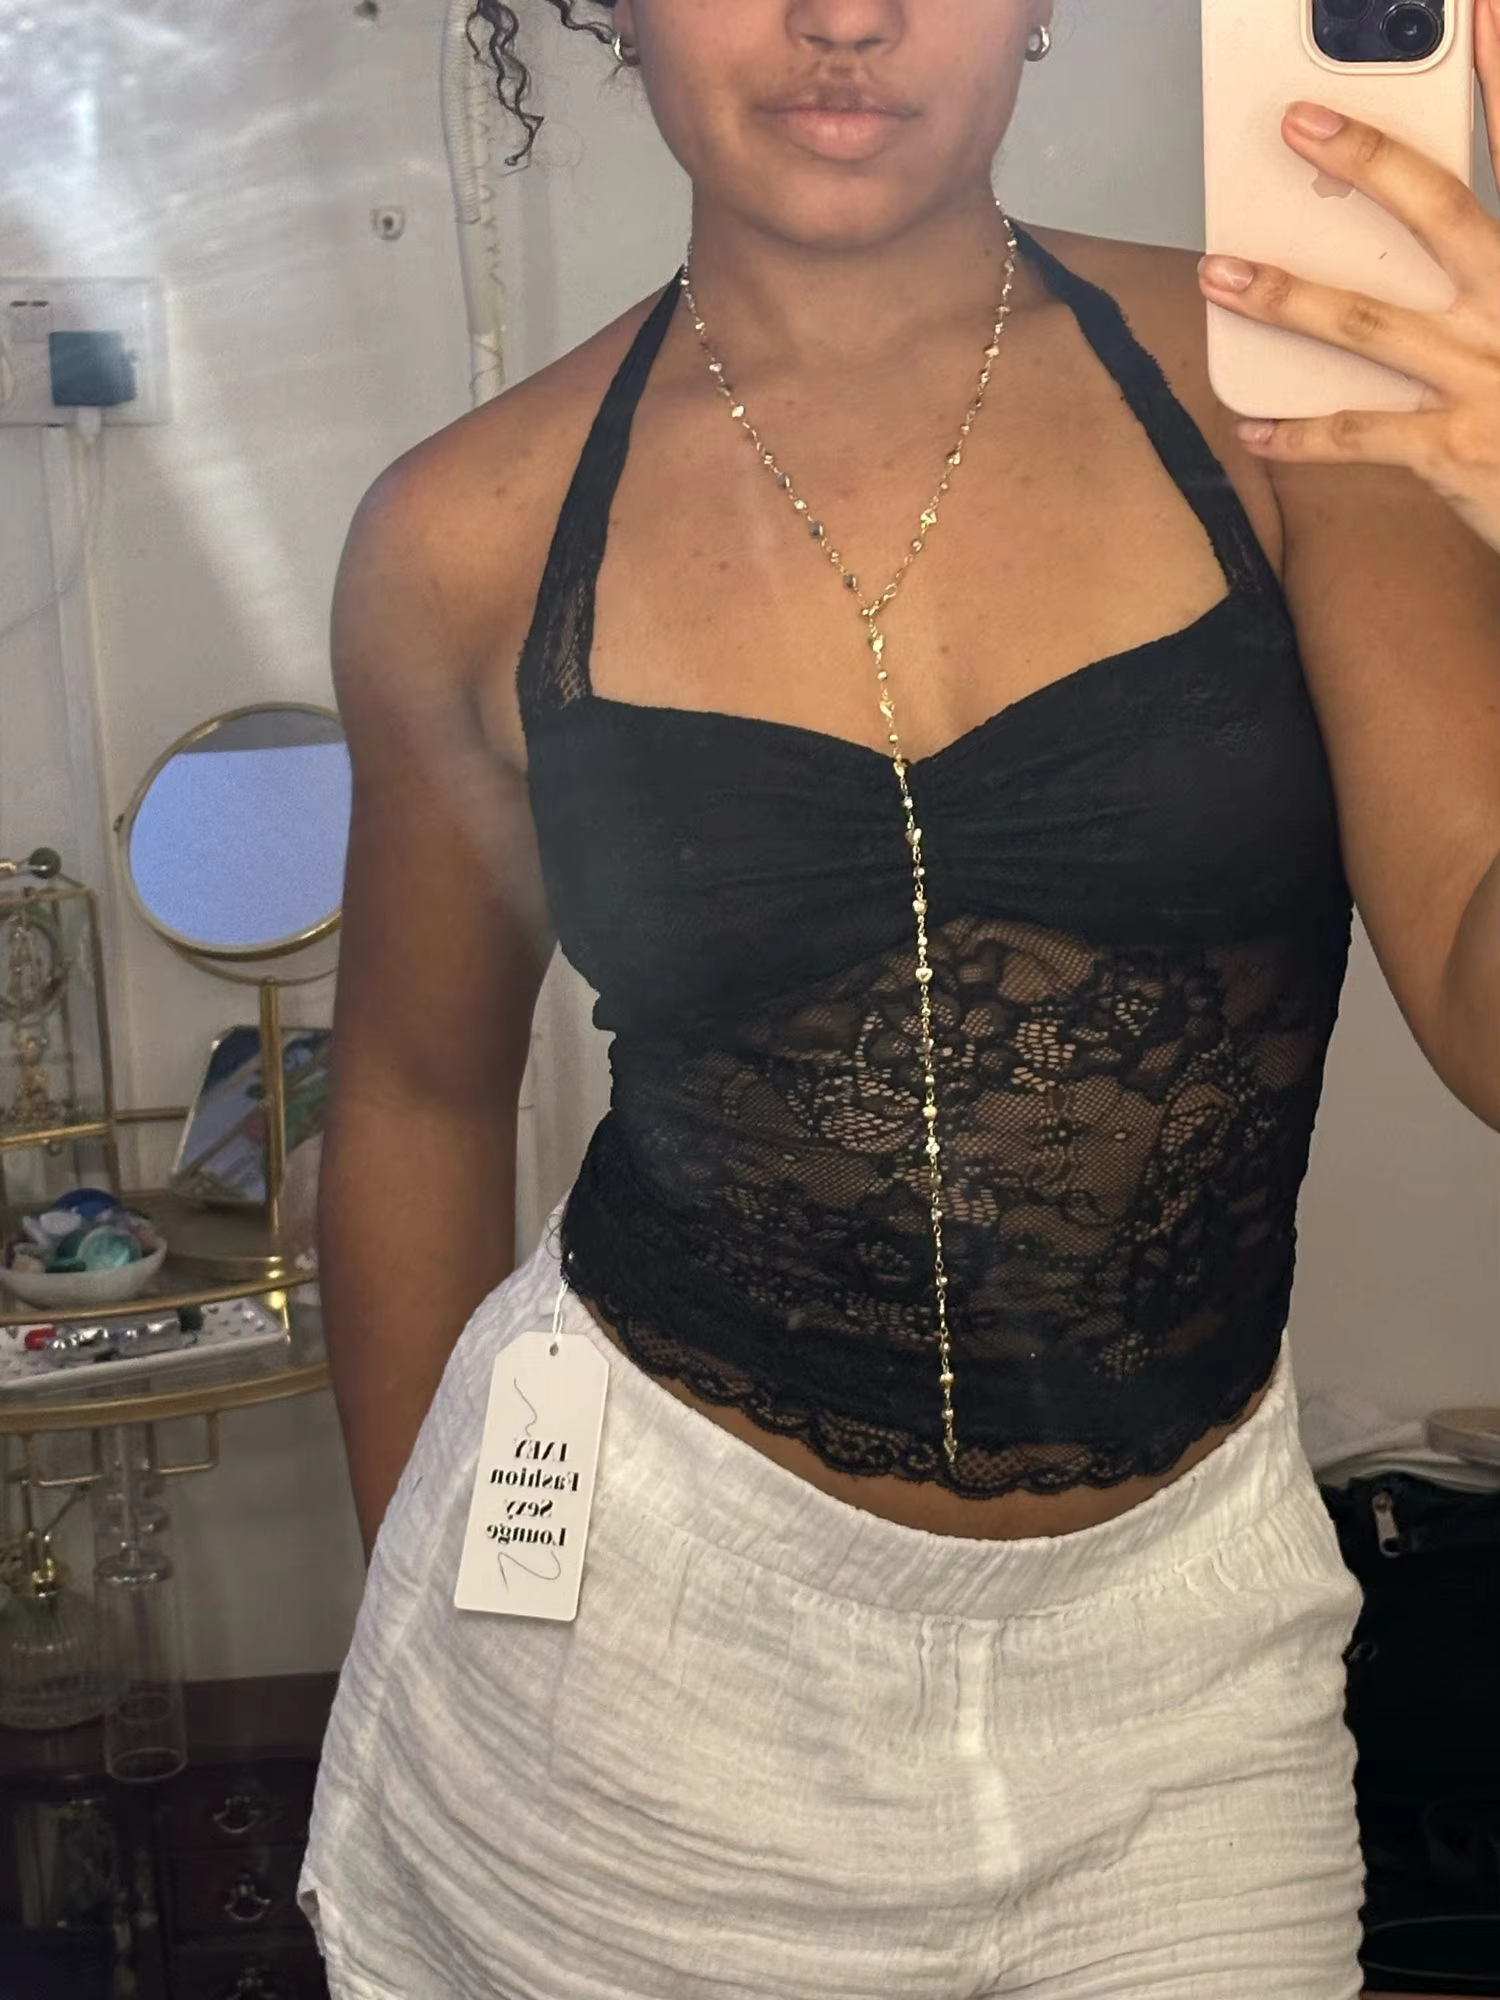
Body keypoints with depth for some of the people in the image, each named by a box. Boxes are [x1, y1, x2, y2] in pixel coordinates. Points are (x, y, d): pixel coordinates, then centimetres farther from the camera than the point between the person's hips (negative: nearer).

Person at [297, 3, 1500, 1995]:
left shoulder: (1284, 383, -7)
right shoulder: (476, 533, -4)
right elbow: (422, 1100, 7)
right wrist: (426, 1600, 16)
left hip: (1174, 1619, 1)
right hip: (634, 1594, 0)